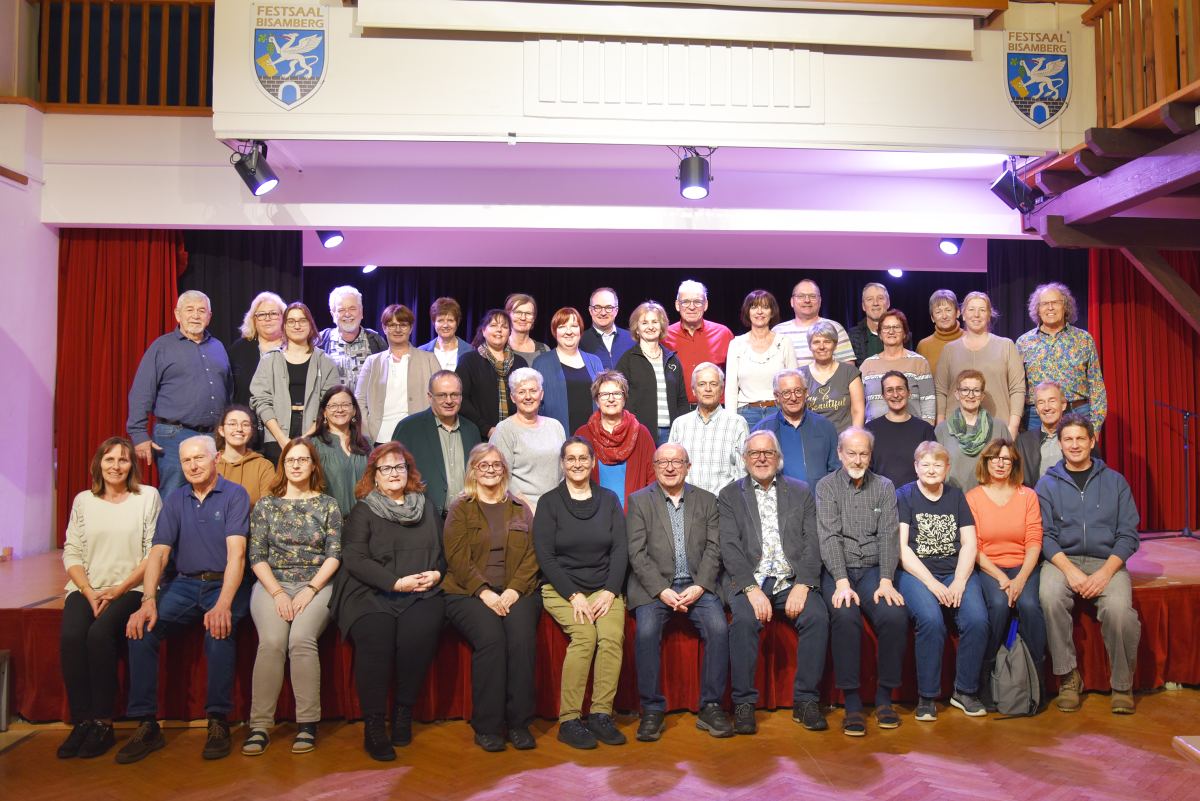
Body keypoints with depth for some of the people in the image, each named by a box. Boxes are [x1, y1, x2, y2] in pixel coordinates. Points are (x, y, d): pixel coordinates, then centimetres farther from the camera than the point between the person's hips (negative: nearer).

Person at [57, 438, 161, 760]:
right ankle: (81, 722, -15)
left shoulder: (148, 497, 3)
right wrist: (89, 592, -8)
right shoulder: (83, 501, 14)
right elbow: (71, 552, 8)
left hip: (131, 588, -3)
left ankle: (103, 724, -17)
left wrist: (119, 589, -11)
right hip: (86, 588, 3)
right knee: (71, 635, -25)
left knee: (99, 633, -28)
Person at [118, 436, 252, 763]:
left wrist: (223, 604, -29)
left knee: (219, 631, -32)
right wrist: (148, 601, -16)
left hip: (224, 584, -4)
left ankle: (218, 722, -18)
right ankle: (146, 726, -11)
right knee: (141, 629, -20)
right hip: (185, 584, 4)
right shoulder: (174, 501, 10)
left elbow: (236, 553, -15)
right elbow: (158, 553, 2)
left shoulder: (234, 495, -4)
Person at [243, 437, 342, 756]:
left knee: (301, 638, -28)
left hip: (316, 585, -1)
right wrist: (278, 593, -8)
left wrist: (310, 590, -10)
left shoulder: (328, 505, 11)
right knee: (272, 641, -27)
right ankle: (260, 726, -18)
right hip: (272, 584, 1)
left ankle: (308, 724, -18)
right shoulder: (266, 505, 14)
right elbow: (256, 556, 6)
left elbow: (335, 554, 4)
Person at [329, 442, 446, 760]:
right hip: (371, 594, -2)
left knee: (419, 633, -29)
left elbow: (443, 551, 22)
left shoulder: (427, 508, 23)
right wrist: (397, 582, -10)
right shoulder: (363, 511, 12)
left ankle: (404, 712, -9)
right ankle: (373, 725, -19)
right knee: (375, 636, -31)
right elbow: (354, 558, -1)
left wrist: (437, 573, -1)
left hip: (422, 594, 2)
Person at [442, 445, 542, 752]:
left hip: (516, 591, 2)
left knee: (523, 637, -27)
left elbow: (532, 555, 9)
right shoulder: (460, 508, 11)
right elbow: (458, 557, -1)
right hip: (470, 592, -2)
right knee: (490, 638, -30)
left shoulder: (520, 509, 18)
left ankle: (519, 724, -17)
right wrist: (484, 592, -14)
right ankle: (487, 727, -18)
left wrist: (514, 590, -8)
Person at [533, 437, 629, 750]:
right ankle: (569, 721, -18)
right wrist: (574, 596, -12)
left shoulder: (609, 500, 12)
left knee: (612, 636, -25)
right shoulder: (549, 502, 4)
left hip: (605, 588, 2)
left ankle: (601, 715, -15)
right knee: (584, 635, -27)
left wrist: (610, 592, -8)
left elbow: (621, 549, 6)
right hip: (562, 589, -2)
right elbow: (544, 556, -2)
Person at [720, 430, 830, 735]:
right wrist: (752, 589, -15)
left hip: (793, 580, 2)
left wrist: (802, 586, -10)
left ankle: (806, 701, -11)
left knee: (817, 616, -26)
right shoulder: (729, 496, 10)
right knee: (744, 619, -30)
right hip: (749, 580, -1)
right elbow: (730, 548, -1)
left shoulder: (801, 492, 14)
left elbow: (812, 543, 5)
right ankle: (744, 703, -16)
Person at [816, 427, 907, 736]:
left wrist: (886, 581, -13)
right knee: (845, 616, -31)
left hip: (874, 570, 2)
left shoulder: (884, 487, 11)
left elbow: (889, 535, 1)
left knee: (895, 615, -26)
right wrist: (842, 582, -19)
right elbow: (829, 536, -6)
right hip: (838, 572, -2)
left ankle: (884, 698, -9)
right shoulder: (826, 487, 5)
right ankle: (852, 702, -21)